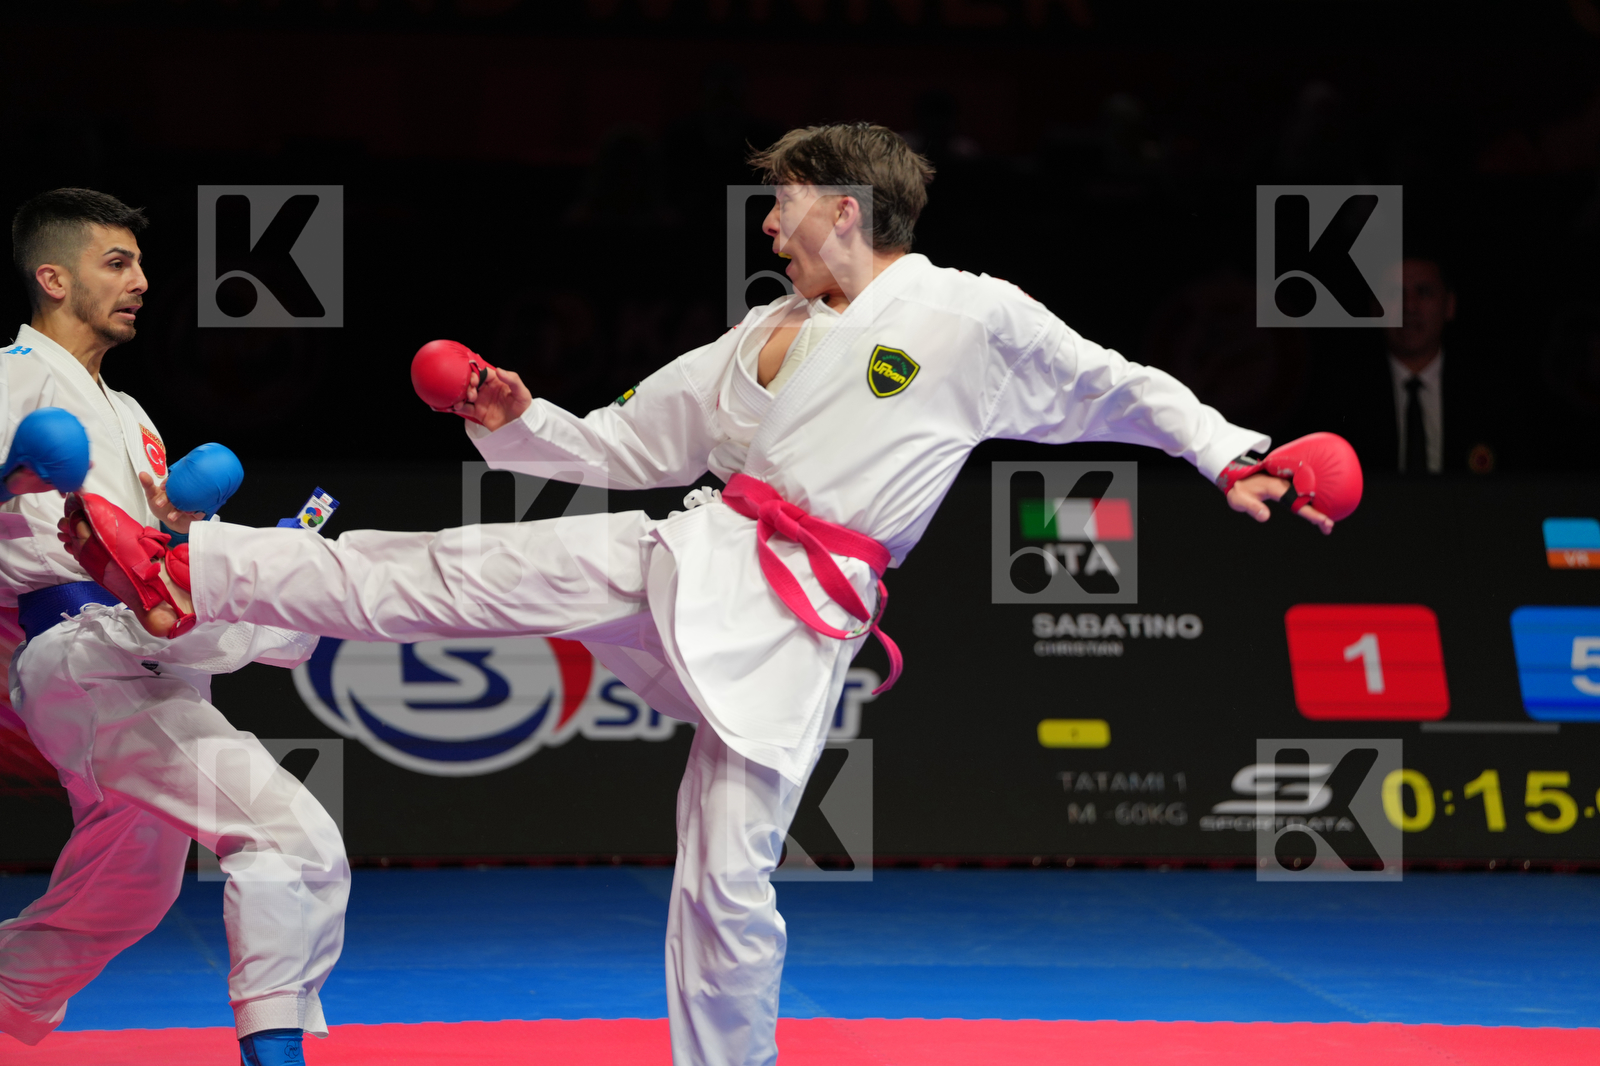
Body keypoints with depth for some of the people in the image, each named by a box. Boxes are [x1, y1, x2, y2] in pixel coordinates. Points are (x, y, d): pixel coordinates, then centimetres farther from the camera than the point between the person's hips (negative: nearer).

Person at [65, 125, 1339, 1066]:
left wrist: (1236, 458, -9)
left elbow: (1121, 390, 2)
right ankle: (189, 573, -15)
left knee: (730, 876, -8)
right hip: (693, 558, 4)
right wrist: (521, 423, 10)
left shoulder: (973, 318, -2)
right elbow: (634, 443, 23)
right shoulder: (767, 336, 16)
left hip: (796, 624, -4)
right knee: (454, 571, -11)